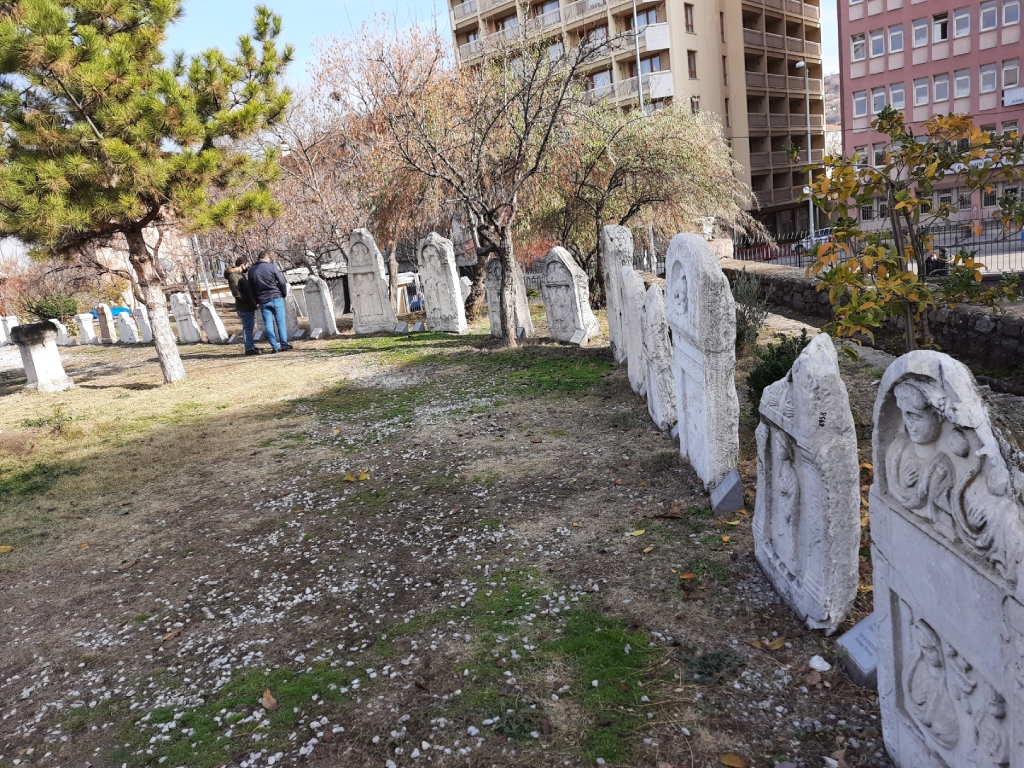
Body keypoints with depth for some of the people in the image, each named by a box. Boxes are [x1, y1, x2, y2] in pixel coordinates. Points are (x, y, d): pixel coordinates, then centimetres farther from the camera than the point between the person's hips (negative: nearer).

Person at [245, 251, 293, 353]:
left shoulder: (251, 270, 4)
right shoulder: (272, 267, -8)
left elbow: (251, 289, 9)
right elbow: (282, 282, -7)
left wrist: (256, 302, 18)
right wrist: (284, 294, 9)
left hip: (263, 301, 3)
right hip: (276, 298, -3)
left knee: (268, 324, 6)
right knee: (281, 322, 5)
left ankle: (275, 346, 3)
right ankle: (284, 345, 6)